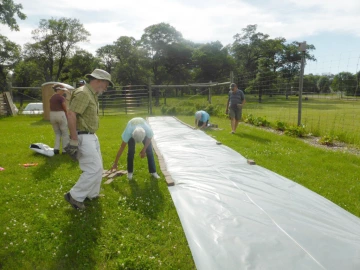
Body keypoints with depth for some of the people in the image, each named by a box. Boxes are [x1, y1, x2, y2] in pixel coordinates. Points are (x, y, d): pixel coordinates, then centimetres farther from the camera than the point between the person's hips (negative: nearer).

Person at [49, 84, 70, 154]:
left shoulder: (51, 98, 12)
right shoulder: (62, 98, -11)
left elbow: (50, 109, 14)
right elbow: (65, 109, -10)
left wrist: (52, 118, 19)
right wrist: (67, 118, 3)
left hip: (52, 115, 7)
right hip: (60, 115, -7)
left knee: (57, 133, 17)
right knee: (65, 133, 5)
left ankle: (56, 148, 4)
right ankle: (65, 150, 6)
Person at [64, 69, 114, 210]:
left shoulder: (92, 94, 14)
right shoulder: (83, 93, -17)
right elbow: (71, 115, -25)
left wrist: (91, 136, 20)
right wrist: (74, 140, -25)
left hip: (91, 136, 11)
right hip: (83, 137, -10)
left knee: (97, 167, 18)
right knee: (94, 169, -7)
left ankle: (92, 194, 34)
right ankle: (75, 196, 9)